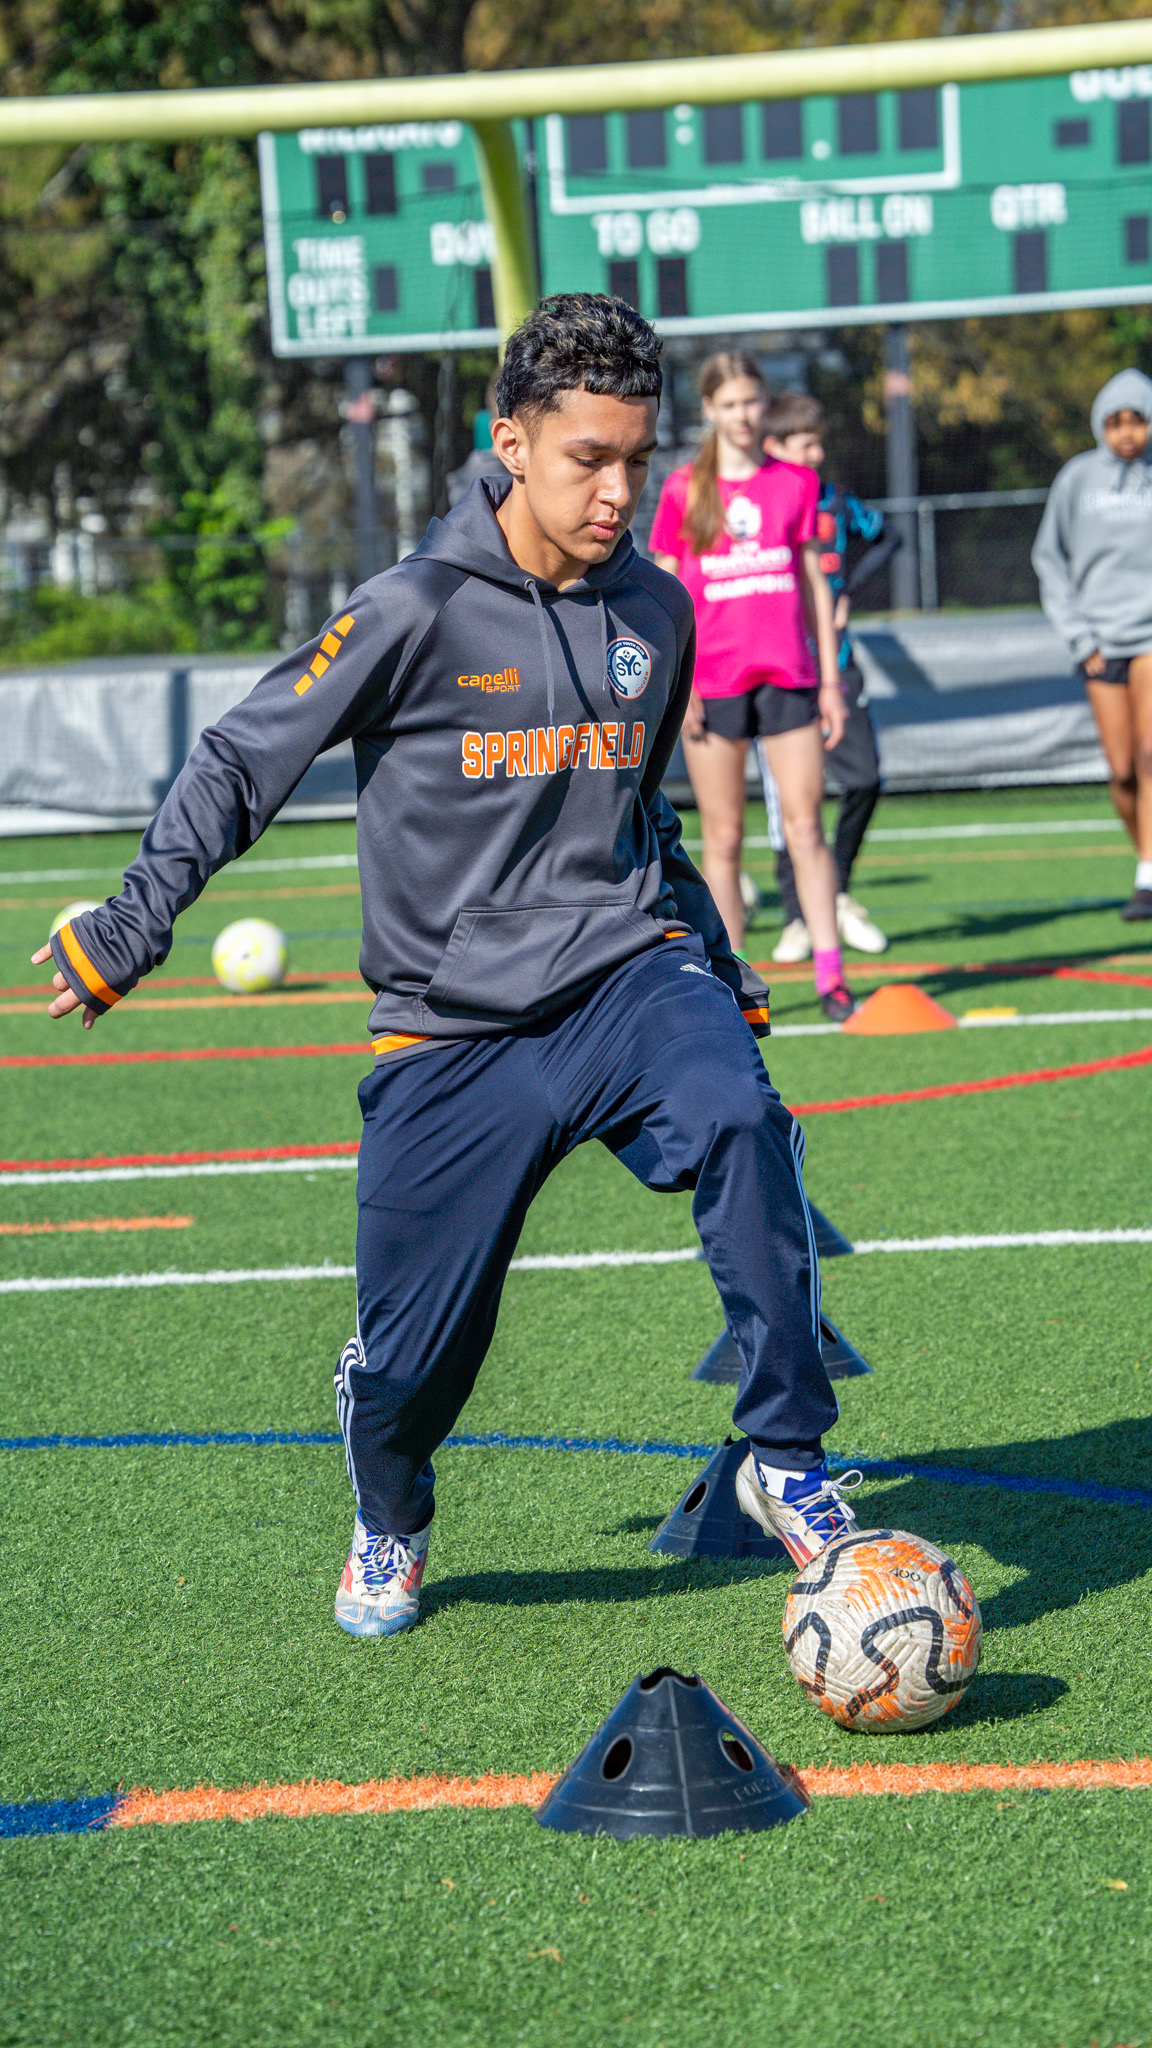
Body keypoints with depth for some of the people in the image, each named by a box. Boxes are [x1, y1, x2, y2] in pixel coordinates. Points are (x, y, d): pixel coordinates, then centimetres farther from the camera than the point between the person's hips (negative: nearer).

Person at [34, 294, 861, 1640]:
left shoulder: (656, 612, 5)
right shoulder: (419, 611, -11)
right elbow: (241, 763, -1)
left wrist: (723, 973, 24)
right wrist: (128, 929, -3)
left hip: (626, 973, 3)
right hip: (455, 1027, -2)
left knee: (742, 1123, -31)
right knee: (413, 1352, 3)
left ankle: (787, 1463, -19)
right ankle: (389, 1531, 39)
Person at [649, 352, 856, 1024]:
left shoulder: (796, 484, 7)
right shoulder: (682, 490, 3)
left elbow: (815, 583, 10)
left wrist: (831, 678, 6)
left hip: (787, 676, 1)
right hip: (712, 684, -1)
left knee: (806, 827, -4)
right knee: (723, 837, 3)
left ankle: (832, 977, -4)